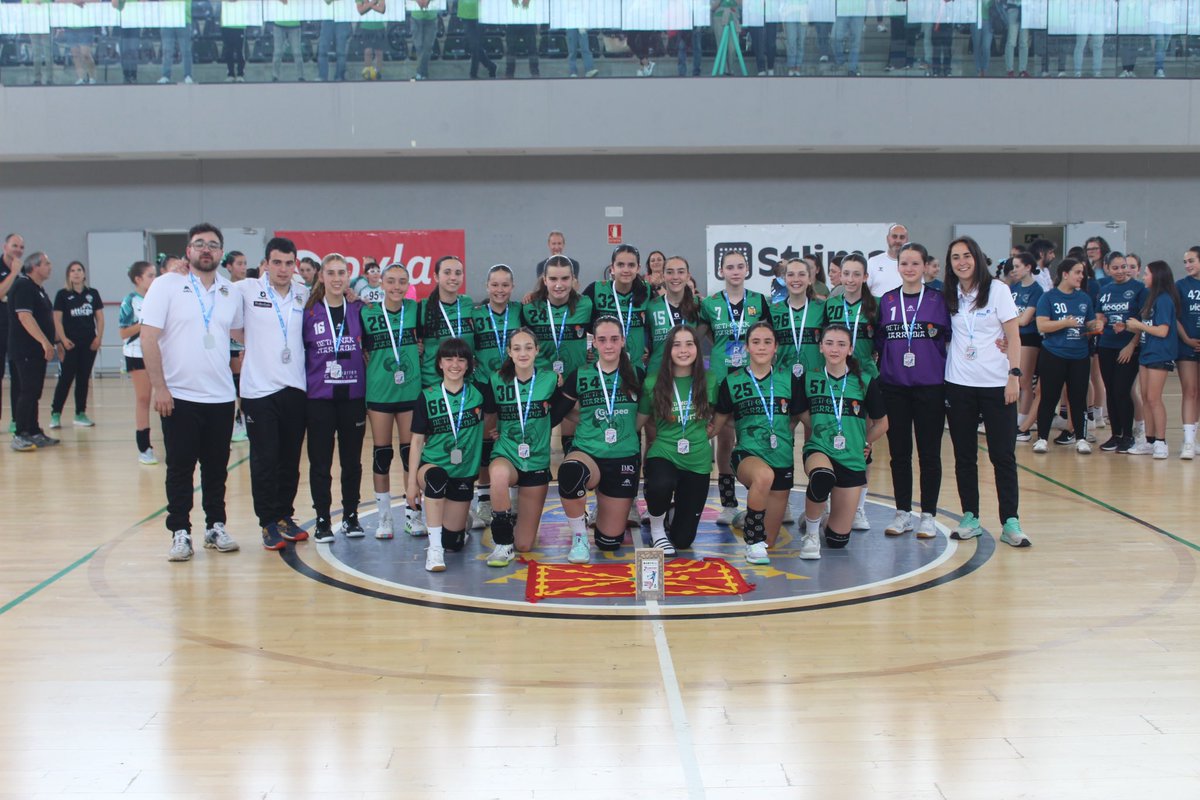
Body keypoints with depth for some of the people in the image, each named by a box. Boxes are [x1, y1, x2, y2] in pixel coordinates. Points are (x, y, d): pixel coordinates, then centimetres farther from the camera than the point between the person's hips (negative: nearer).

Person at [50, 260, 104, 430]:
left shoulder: (93, 294, 8)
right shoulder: (62, 294, 0)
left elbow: (99, 317, 9)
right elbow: (57, 319, -3)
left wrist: (99, 337, -2)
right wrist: (62, 339, -13)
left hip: (90, 343, 3)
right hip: (70, 344, -3)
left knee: (83, 379, 7)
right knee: (66, 378, -5)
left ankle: (81, 414, 13)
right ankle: (55, 414, 0)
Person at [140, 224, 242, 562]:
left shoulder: (230, 293, 8)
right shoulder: (166, 285, -4)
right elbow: (148, 337, -9)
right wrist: (159, 387, -13)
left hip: (221, 397, 4)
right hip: (179, 396, -3)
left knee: (217, 467, 10)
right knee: (180, 469, 2)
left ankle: (216, 527, 21)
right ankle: (180, 532, 11)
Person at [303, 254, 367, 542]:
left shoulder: (358, 311, 5)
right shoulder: (309, 312, 1)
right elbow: (298, 352, 5)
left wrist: (367, 387, 4)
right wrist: (302, 388, -2)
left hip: (352, 396, 1)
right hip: (319, 396, -1)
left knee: (352, 460, 7)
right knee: (320, 461, 2)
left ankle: (351, 516, 19)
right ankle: (322, 521, 11)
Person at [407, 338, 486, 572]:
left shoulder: (478, 394, -2)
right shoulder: (428, 397, -5)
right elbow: (417, 441, -4)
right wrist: (412, 481, -8)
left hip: (463, 472, 2)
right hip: (432, 466, -2)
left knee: (453, 542, 3)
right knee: (436, 477, -39)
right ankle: (434, 550, -34)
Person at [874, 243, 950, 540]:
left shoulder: (938, 300, 2)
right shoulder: (886, 301, 7)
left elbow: (951, 336, 4)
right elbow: (878, 341, 11)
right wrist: (886, 365, 3)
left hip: (929, 386, -2)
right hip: (894, 387, 2)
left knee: (929, 452, 2)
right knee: (899, 452, 7)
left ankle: (928, 515, 11)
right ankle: (902, 512, 17)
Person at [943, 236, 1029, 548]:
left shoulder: (997, 290, 0)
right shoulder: (949, 296, 8)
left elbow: (1013, 336, -3)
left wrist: (1014, 374, -12)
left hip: (996, 384, -3)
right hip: (958, 384, 3)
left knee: (1003, 455, -3)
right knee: (964, 455, 6)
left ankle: (1010, 522, 0)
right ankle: (970, 518, 15)